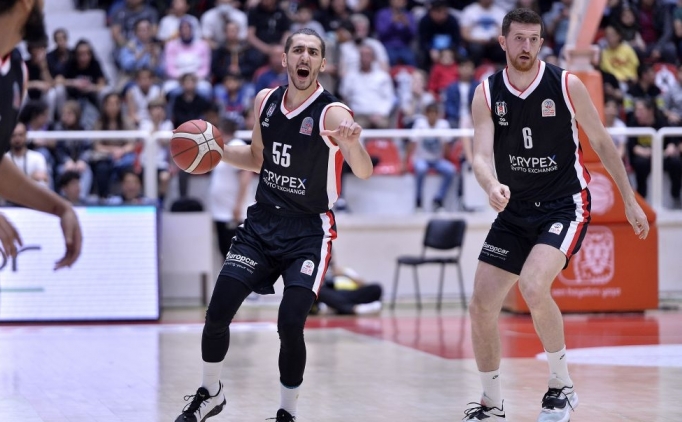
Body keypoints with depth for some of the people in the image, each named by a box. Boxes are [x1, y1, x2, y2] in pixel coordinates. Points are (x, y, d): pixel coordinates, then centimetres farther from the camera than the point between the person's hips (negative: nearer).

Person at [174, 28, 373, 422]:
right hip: (262, 224, 5)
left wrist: (352, 142, -52)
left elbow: (364, 172, -30)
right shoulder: (265, 101, 1)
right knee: (217, 313, -2)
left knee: (290, 323, -15)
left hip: (309, 231, -4)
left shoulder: (332, 113, -16)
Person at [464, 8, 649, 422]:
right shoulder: (487, 93, -3)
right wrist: (492, 185, -36)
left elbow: (602, 143, 1)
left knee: (533, 286, -28)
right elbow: (482, 155, -13)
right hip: (515, 212, 4)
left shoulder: (567, 85, -9)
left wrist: (630, 200, 3)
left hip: (565, 206, -4)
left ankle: (562, 386, -8)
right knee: (482, 306, 0)